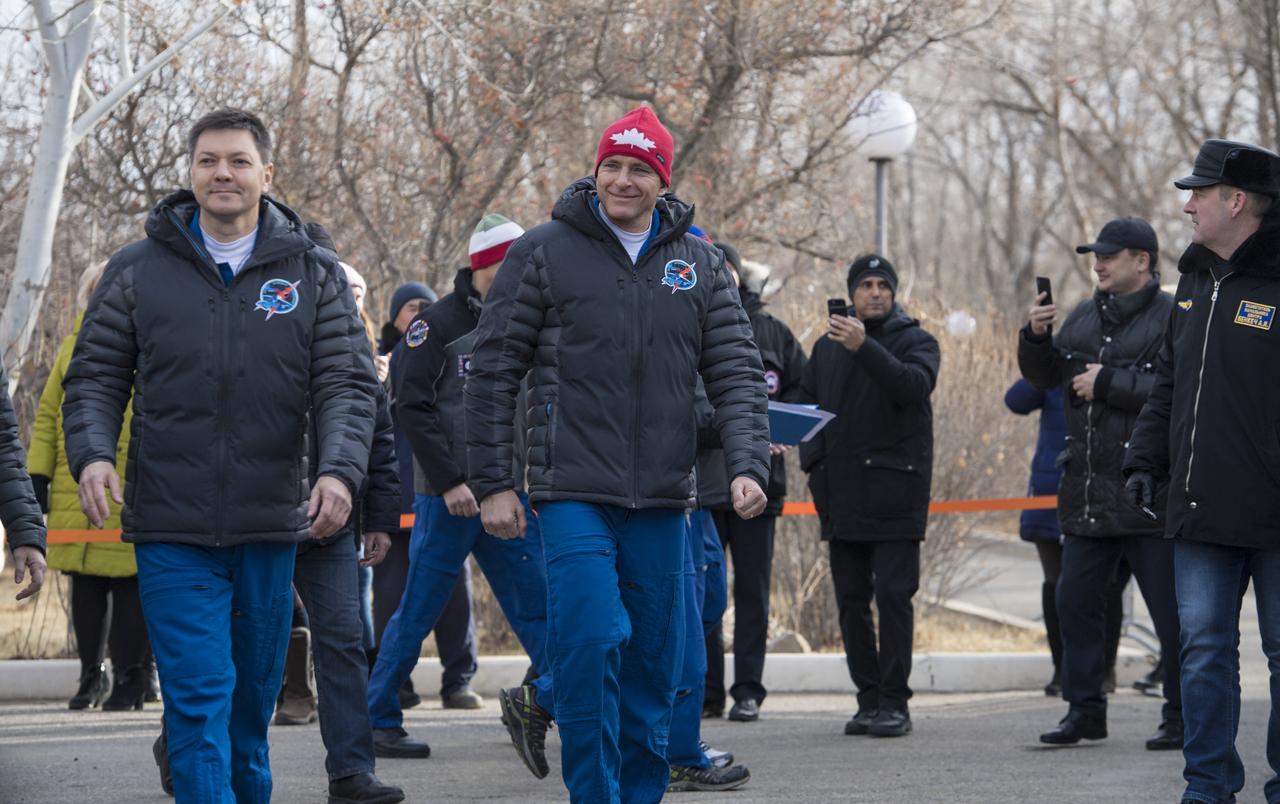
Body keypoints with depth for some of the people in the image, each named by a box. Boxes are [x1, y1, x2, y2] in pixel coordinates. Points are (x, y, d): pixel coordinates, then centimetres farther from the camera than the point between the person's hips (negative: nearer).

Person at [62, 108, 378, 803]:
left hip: (270, 529, 2)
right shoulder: (138, 270, 5)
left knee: (253, 699, 13)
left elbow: (347, 386, -1)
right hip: (171, 530, -2)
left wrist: (340, 470, -19)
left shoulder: (314, 275, 6)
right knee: (199, 699, -10)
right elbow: (95, 377, 6)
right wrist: (92, 454, -14)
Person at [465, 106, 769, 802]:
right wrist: (492, 483, -4)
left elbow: (737, 373, 6)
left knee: (654, 661, 8)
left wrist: (748, 465, -10)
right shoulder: (545, 252, 0)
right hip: (573, 493, -3)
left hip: (661, 500, 4)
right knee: (590, 646, -16)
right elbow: (494, 371, 1)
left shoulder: (699, 264, 9)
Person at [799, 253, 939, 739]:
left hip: (894, 493, -5)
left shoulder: (915, 341, 2)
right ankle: (869, 699, 12)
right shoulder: (827, 346, 16)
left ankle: (895, 702, -7)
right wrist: (814, 462, 5)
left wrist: (864, 346, -29)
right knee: (851, 601, 6)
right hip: (841, 494, 5)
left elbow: (916, 385, -19)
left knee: (894, 595, -9)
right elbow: (808, 405, 21)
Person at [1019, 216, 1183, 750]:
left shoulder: (1174, 316, -8)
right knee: (1075, 600, 9)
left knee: (1170, 607, -2)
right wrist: (1035, 336, -3)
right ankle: (1084, 709, 18)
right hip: (1087, 494, 7)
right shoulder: (1085, 316, 14)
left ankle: (1182, 716, 6)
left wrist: (1108, 383, -16)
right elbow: (1043, 376, 16)